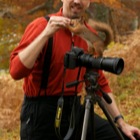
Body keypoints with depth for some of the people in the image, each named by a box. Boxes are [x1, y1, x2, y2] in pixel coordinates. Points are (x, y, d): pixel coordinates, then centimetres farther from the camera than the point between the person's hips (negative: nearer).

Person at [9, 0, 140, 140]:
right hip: (41, 113, -5)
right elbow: (16, 72, -23)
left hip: (74, 109, 5)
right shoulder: (41, 26, -11)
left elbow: (100, 83, 11)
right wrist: (46, 34, -27)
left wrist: (121, 123, 6)